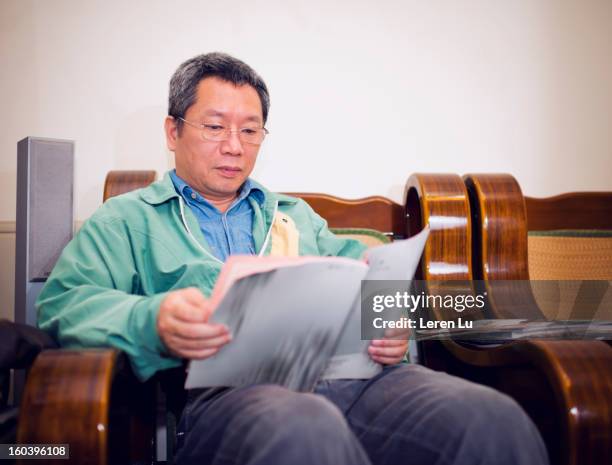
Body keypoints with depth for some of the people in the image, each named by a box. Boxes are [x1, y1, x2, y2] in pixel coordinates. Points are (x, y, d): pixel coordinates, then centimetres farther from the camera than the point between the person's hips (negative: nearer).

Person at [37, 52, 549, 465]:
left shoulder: (296, 216, 34)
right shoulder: (127, 219, 20)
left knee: (494, 418, -26)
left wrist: (391, 328, 0)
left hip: (346, 372, 5)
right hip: (221, 389, -4)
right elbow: (64, 302, 5)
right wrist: (152, 323, -18)